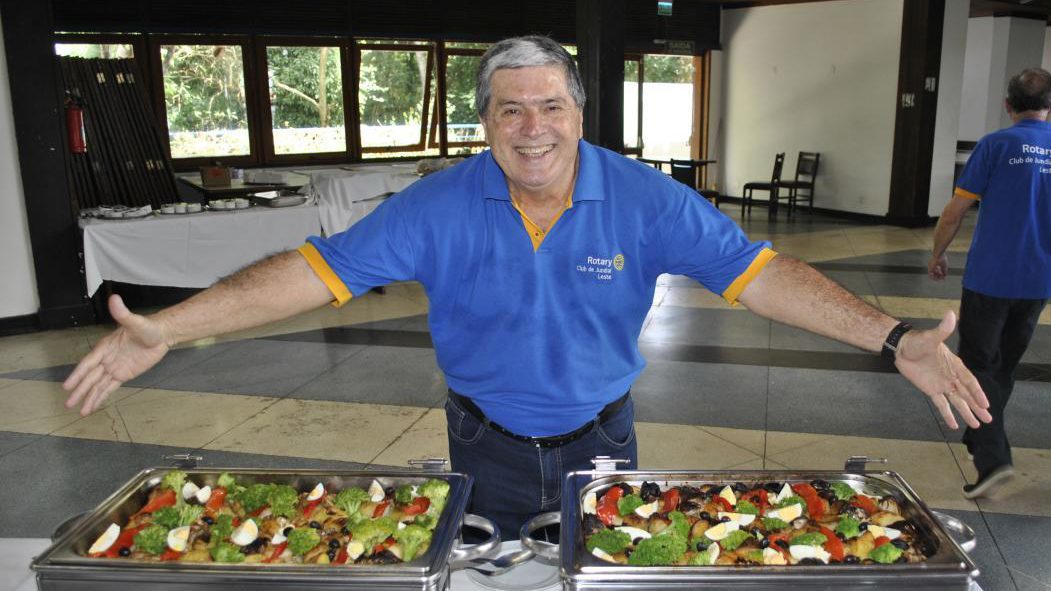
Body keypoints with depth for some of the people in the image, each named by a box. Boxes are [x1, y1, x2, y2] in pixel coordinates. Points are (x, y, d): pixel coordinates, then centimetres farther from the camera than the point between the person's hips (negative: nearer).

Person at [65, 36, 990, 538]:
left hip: (600, 434, 0)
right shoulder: (440, 207, -17)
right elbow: (321, 269, -19)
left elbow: (755, 271, -20)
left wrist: (895, 340, -29)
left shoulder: (645, 200, -16)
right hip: (489, 443, 0)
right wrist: (166, 329, -25)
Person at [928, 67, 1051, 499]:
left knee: (979, 365, 2)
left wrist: (938, 253, 7)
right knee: (1006, 363, 20)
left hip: (990, 277, -5)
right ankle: (982, 438, 35)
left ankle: (992, 458, -11)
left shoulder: (996, 146, -9)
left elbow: (955, 211, -8)